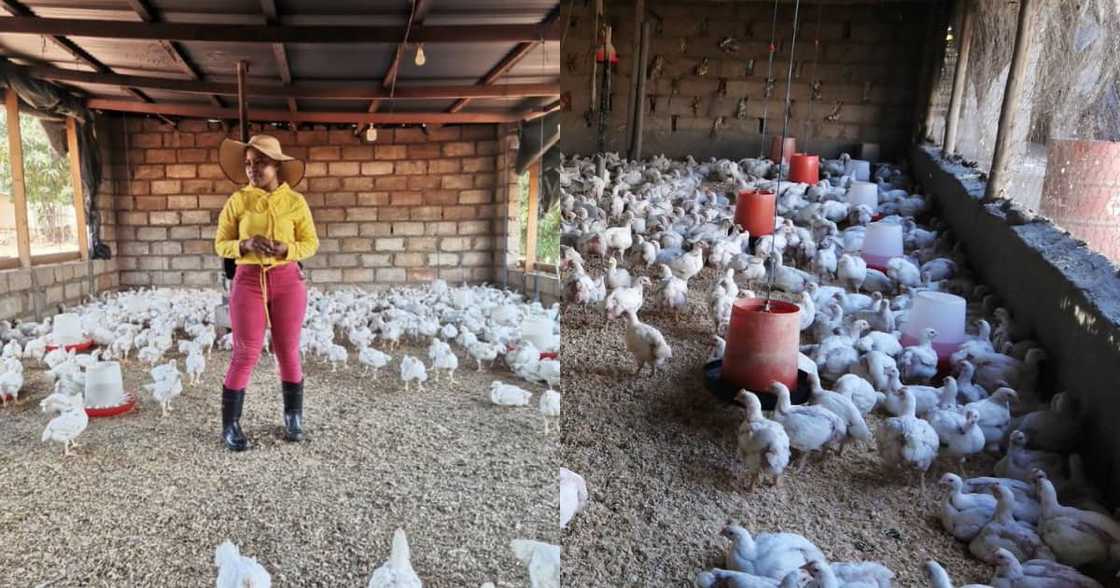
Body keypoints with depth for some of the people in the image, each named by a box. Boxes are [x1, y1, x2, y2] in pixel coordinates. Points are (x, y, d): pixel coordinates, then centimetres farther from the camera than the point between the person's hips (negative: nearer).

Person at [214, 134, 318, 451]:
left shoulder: (295, 201, 2)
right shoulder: (237, 201, 2)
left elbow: (311, 243, 4)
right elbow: (221, 244, 5)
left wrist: (285, 248, -15)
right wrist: (245, 245, -16)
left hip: (287, 280, 1)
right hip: (248, 280, 0)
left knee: (288, 352, 7)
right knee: (245, 355, 0)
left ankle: (293, 418, 22)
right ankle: (230, 425, 13)